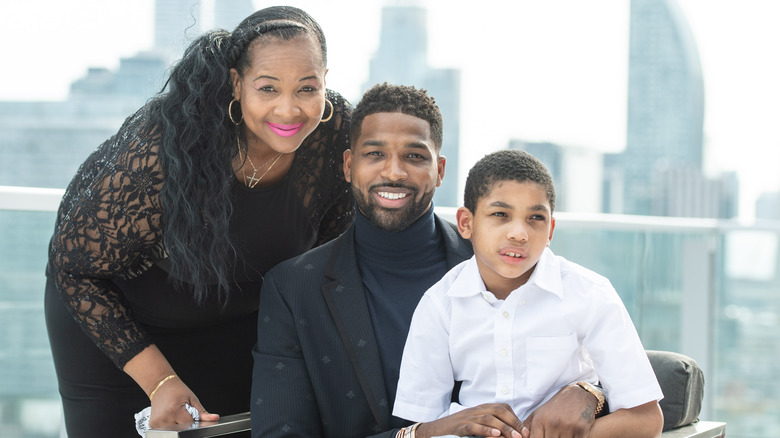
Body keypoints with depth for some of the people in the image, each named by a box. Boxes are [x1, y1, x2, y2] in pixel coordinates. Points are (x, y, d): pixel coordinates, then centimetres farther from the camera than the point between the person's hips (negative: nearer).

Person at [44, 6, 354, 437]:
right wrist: (158, 380, -24)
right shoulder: (158, 150, -35)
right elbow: (75, 267, -23)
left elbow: (330, 245, -2)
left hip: (236, 324, 4)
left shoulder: (338, 131, -22)